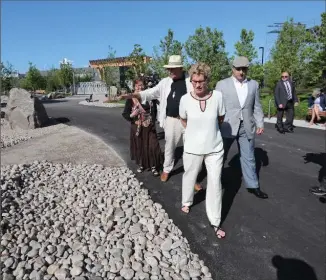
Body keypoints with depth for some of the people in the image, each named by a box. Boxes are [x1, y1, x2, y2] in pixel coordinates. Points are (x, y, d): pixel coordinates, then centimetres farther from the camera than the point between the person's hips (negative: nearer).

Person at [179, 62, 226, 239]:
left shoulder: (218, 96, -13)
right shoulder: (185, 99, -13)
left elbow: (221, 118, 4)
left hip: (215, 147, 0)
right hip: (193, 148, 0)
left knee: (215, 183, 4)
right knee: (189, 176, 20)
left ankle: (215, 222, 19)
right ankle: (187, 202, 50)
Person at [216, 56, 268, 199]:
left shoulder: (254, 84, 7)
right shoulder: (222, 84, -1)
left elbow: (256, 106, 10)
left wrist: (260, 123, 3)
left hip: (247, 127, 2)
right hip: (227, 126, -2)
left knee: (249, 157, 10)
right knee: (220, 156, 11)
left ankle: (253, 185, 22)